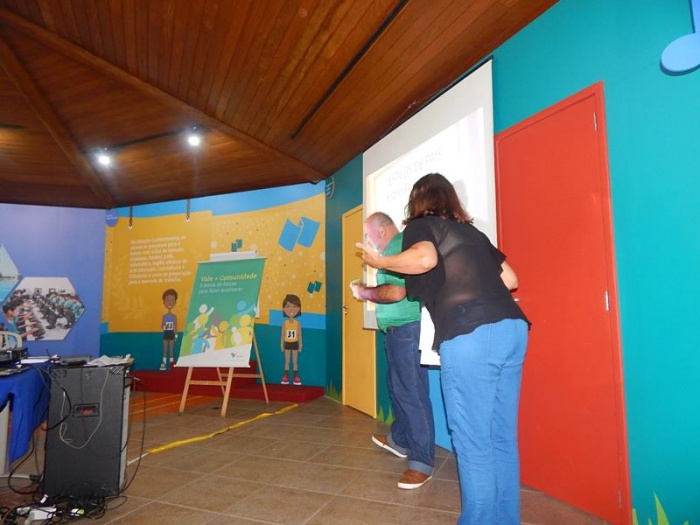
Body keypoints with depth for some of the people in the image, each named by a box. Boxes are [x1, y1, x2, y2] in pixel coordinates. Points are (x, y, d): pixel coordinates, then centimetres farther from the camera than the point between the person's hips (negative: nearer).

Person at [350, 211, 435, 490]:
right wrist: (370, 292, 10)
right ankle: (400, 440, 38)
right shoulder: (396, 248, 16)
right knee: (398, 387, 21)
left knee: (412, 393, -4)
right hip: (399, 329, 11)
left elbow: (396, 292, -26)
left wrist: (364, 292, -12)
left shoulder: (397, 248, -16)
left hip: (406, 329, -11)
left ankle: (422, 461, 6)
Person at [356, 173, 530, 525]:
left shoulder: (420, 225, 8)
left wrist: (380, 262, 0)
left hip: (470, 335, -7)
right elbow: (510, 279, 25)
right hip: (511, 328, 8)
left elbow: (426, 259, -16)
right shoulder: (471, 232, 26)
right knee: (501, 437, 16)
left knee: (472, 441, 3)